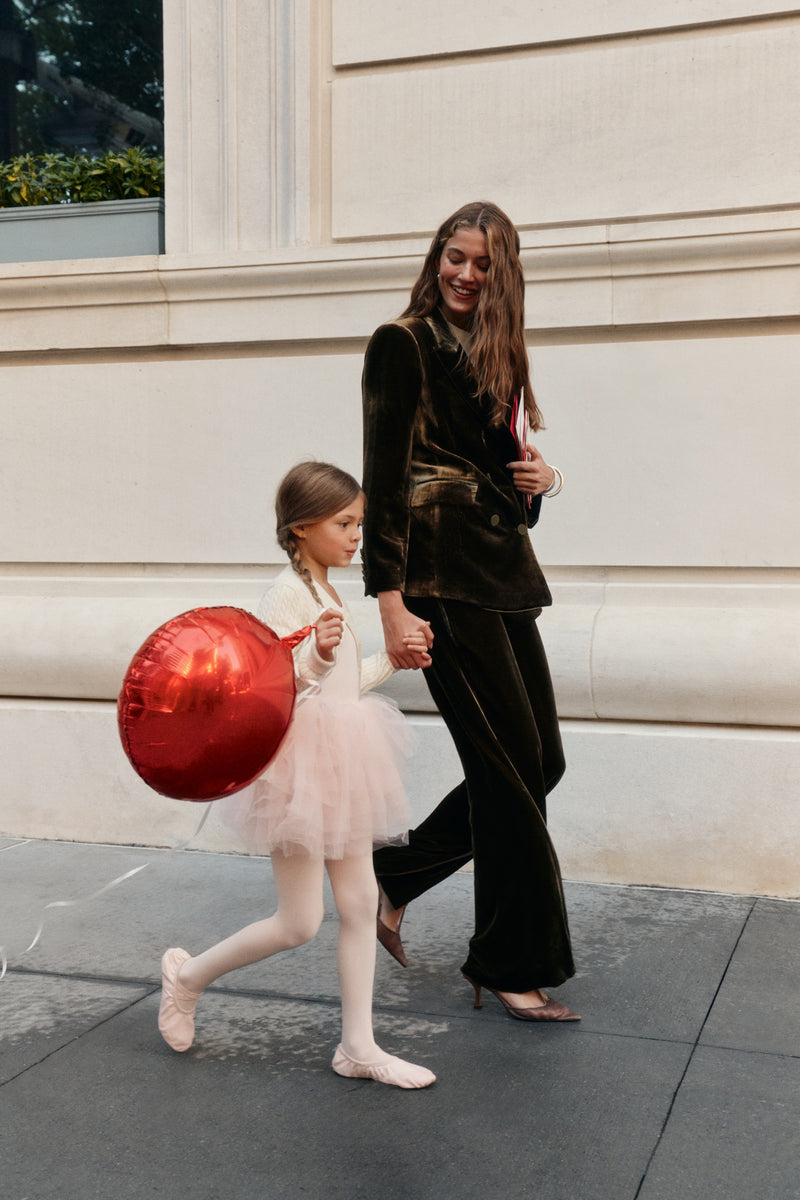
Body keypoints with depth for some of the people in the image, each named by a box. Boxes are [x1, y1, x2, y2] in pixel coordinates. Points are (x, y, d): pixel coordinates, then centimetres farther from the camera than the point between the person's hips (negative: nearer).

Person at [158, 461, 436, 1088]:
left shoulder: (329, 594, 13)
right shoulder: (287, 597, -16)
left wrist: (392, 659, 17)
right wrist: (318, 656, -37)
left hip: (341, 763, 9)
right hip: (301, 763, -9)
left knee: (361, 902, 8)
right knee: (299, 923, -1)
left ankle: (359, 1046, 17)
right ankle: (189, 974, 22)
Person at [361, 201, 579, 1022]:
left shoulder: (495, 355, 19)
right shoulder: (403, 344, -4)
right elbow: (384, 479, -12)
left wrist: (542, 478, 2)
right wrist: (391, 602, -19)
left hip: (503, 571, 8)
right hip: (442, 576, -8)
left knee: (540, 762, 8)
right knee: (512, 763, -6)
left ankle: (393, 877, 25)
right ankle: (514, 966, 9)